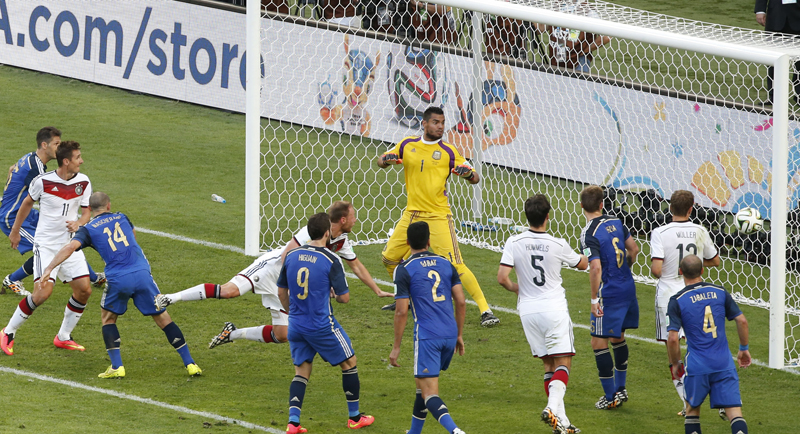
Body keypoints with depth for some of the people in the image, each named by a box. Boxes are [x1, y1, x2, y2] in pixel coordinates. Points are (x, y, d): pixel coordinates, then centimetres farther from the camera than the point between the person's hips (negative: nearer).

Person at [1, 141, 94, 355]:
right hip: (46, 245, -5)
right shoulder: (43, 181, -13)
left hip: (70, 244, 5)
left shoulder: (83, 182, -2)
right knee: (43, 291, -19)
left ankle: (63, 337, 17)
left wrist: (78, 223, -16)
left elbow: (87, 212, 8)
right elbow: (27, 203, 5)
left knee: (84, 290, -2)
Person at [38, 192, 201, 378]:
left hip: (117, 279, -2)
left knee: (108, 318, 21)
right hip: (142, 275, 2)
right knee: (162, 318, 12)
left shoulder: (88, 229, 6)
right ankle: (190, 364, 11)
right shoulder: (121, 218, 17)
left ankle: (117, 367, 8)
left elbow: (71, 246, -11)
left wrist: (49, 268, -11)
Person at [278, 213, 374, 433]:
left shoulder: (292, 256, 0)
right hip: (323, 327, -5)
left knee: (301, 371, 13)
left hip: (296, 324, 5)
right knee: (349, 363, 15)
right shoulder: (331, 260, -16)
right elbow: (345, 297, -12)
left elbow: (281, 291, 11)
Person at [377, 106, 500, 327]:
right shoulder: (407, 145, 5)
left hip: (438, 217, -5)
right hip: (411, 215, 5)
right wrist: (387, 159, -8)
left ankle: (485, 310, -15)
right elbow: (381, 161, 16)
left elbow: (475, 178, -2)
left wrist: (468, 173, -26)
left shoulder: (448, 151, -4)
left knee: (455, 265, -16)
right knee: (389, 257, 11)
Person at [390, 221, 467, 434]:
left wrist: (396, 346, -1)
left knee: (429, 394, -9)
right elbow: (461, 301, 8)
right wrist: (459, 335, 19)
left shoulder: (404, 270, -5)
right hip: (450, 335, 6)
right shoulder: (445, 264, 9)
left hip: (427, 337, -6)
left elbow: (402, 311, -8)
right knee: (423, 383, 24)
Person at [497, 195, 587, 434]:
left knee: (548, 364, 12)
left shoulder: (514, 243, -7)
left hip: (528, 309, 3)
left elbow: (502, 277, -11)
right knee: (563, 363, -2)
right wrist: (585, 256, 33)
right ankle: (553, 406, -27)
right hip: (555, 309, -3)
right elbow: (582, 264, 10)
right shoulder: (558, 245, -8)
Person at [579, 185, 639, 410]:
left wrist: (594, 300, -17)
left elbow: (596, 268, -24)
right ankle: (621, 389, 30)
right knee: (618, 338, 21)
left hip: (609, 293, -8)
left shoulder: (589, 234, -18)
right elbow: (634, 249, 14)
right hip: (628, 288, 8)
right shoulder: (615, 223, 4)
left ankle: (610, 396, 5)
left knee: (599, 343, 2)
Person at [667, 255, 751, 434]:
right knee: (734, 411, -2)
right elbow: (741, 320, 3)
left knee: (692, 409, 18)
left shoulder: (677, 301, -5)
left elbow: (673, 338, -10)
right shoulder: (720, 292, 3)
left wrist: (675, 363, 6)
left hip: (697, 366, -1)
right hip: (724, 364, 1)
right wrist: (744, 348, 18)